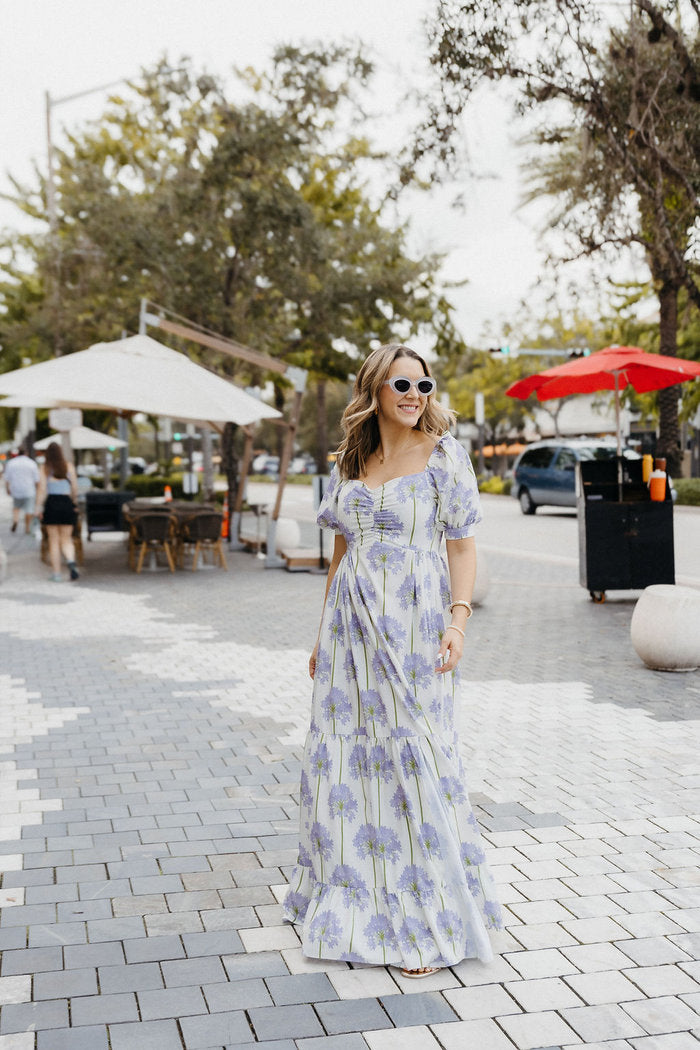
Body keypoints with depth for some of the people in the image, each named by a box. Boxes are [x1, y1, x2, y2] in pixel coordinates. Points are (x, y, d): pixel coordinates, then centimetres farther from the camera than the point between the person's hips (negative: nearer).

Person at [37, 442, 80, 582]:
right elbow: (75, 488, 3)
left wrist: (40, 508, -4)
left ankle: (56, 573, 6)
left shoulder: (45, 469, -2)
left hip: (51, 503, -1)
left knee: (54, 540, 6)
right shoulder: (69, 467, 4)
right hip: (66, 503, 2)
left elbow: (42, 490, -8)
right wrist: (73, 502, 17)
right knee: (66, 539, 9)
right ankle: (71, 561, -20)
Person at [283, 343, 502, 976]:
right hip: (352, 626, 5)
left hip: (414, 623, -5)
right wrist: (324, 634, 17)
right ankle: (353, 899, 27)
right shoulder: (350, 462, 12)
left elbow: (462, 545, -3)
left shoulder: (443, 454, -1)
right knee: (342, 758, 8)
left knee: (415, 760, -4)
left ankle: (430, 923, 9)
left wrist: (458, 619, -16)